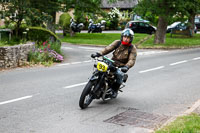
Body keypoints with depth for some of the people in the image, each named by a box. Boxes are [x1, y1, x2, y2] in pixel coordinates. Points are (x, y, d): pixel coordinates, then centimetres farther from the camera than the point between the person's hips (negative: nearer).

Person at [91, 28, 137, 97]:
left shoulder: (132, 48, -4)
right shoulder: (117, 43, 4)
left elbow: (132, 60, -14)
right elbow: (108, 48, -5)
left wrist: (126, 67, -34)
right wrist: (99, 54, -21)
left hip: (121, 67, -3)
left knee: (120, 74, -34)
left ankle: (115, 90, -16)